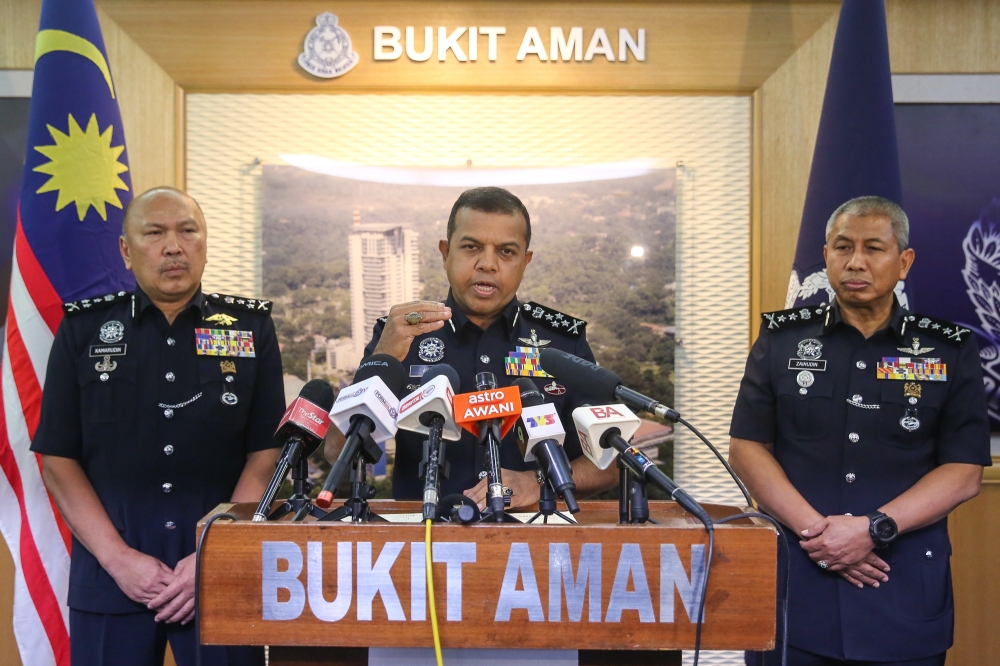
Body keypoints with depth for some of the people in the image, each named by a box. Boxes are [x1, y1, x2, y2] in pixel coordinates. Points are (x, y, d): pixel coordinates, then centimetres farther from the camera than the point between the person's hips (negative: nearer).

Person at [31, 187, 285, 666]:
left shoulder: (250, 328, 4)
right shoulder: (83, 330, 5)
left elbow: (266, 455, 0)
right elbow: (58, 460, 2)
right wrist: (119, 558, -9)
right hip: (110, 573, 1)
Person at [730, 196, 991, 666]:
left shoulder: (950, 351, 3)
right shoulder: (782, 338, 4)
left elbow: (964, 473, -2)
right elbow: (746, 448, 0)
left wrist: (874, 529, -15)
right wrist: (814, 527, -13)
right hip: (793, 580, 0)